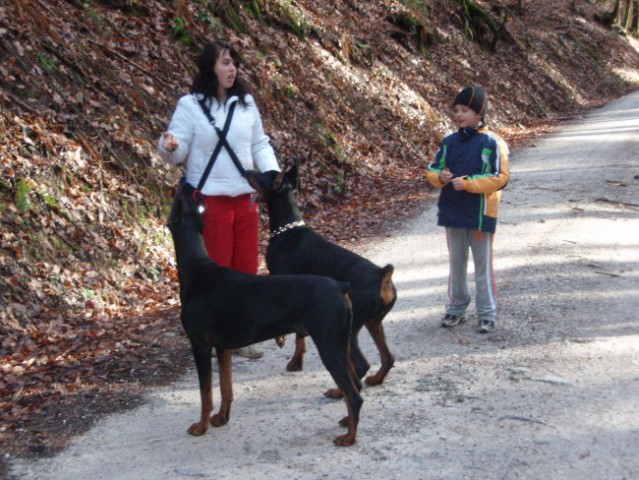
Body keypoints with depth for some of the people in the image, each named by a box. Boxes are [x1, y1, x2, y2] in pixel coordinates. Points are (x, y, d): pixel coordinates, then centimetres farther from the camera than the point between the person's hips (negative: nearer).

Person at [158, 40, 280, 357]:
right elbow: (177, 153, -9)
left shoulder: (245, 103, 6)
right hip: (209, 201, -5)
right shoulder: (190, 105, -7)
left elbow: (260, 144, 12)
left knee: (247, 270, 9)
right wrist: (169, 145, -32)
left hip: (244, 199, 5)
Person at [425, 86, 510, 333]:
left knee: (483, 264, 5)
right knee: (456, 262, 15)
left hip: (480, 214, -5)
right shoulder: (449, 142, 5)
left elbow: (500, 178, -15)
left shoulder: (493, 143, -10)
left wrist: (468, 183, -21)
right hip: (452, 212, 5)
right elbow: (432, 169, 11)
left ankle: (487, 313, 14)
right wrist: (440, 176, -12)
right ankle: (457, 307, 27)